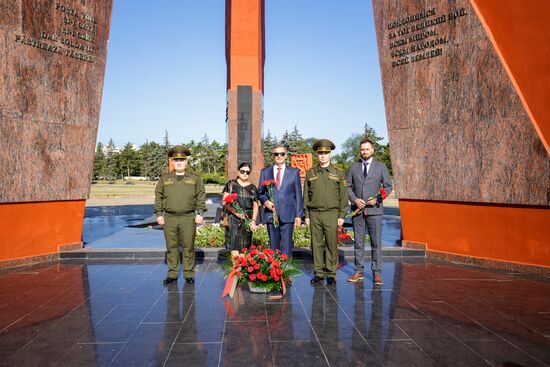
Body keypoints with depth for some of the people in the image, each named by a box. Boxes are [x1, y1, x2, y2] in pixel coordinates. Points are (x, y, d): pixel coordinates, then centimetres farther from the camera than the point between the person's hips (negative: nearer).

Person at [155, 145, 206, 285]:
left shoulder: (195, 179, 7)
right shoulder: (164, 179, 10)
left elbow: (201, 196, 5)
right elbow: (158, 196, 10)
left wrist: (200, 213, -4)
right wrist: (159, 214, 3)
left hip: (188, 218, -1)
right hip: (169, 218, 1)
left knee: (188, 247, 2)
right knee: (171, 247, 6)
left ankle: (189, 274, 12)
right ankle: (172, 274, 16)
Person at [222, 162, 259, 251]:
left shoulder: (253, 188, 12)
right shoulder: (231, 184, 5)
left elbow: (255, 206, 12)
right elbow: (225, 202, -2)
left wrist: (253, 220, -3)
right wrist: (237, 213, -14)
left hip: (247, 221, 2)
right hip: (232, 219, -2)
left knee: (245, 247, 1)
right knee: (233, 246, -7)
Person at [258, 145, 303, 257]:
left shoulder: (294, 172, 8)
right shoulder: (265, 172, 11)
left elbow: (298, 195, 7)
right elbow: (260, 192, 15)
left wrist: (299, 215, 1)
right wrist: (265, 201, -7)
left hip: (287, 216, -2)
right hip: (271, 214, 2)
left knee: (286, 246, -6)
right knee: (273, 246, 6)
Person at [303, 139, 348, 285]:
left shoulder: (338, 173, 4)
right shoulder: (310, 173, 8)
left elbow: (343, 196, 3)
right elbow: (306, 195, 10)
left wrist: (342, 216, -3)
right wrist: (306, 215, 5)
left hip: (332, 214, -1)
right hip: (315, 214, 2)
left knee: (332, 244, 1)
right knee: (316, 244, 5)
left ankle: (331, 274, 11)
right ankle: (318, 273, 14)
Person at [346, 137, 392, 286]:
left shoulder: (381, 166, 6)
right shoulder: (354, 168, 11)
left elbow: (388, 186, 4)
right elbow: (349, 187, 11)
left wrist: (377, 199, -11)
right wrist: (354, 199, -7)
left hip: (374, 210, -2)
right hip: (357, 210, 2)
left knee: (376, 243, 0)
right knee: (358, 242, 7)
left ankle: (377, 273, 7)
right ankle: (359, 272, 15)